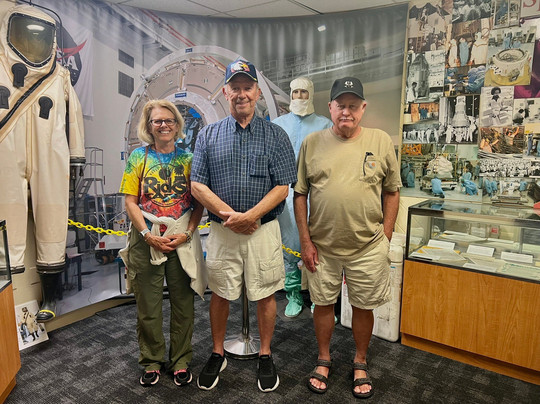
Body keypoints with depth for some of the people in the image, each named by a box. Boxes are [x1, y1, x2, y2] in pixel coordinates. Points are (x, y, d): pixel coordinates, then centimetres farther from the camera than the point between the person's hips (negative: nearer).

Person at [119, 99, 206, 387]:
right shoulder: (139, 157, 3)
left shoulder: (188, 158, 4)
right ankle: (151, 361, 30)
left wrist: (187, 233, -11)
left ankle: (181, 361, 27)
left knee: (183, 302, 9)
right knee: (148, 304, 10)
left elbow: (199, 202, 1)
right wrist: (148, 235, -12)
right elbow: (130, 202, -1)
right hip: (146, 240, 0)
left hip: (182, 240, 0)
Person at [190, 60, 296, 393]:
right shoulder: (208, 135, 5)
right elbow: (198, 185, -1)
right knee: (220, 294, 13)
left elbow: (282, 187, -5)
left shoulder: (276, 135, 0)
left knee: (265, 295, 10)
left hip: (264, 229, -1)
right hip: (221, 230, 2)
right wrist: (229, 215, -13)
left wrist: (250, 216, -17)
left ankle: (266, 356, 31)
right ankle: (218, 355, 34)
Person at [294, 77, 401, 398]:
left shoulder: (381, 141, -1)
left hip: (368, 246, 0)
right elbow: (300, 194, 1)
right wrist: (306, 241, -3)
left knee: (364, 307, 13)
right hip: (322, 245, 1)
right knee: (323, 303, 15)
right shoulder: (312, 143, 0)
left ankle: (360, 364, 37)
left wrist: (385, 239, -1)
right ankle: (324, 360, 38)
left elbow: (392, 192, 3)